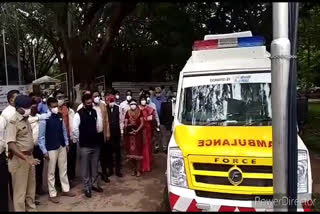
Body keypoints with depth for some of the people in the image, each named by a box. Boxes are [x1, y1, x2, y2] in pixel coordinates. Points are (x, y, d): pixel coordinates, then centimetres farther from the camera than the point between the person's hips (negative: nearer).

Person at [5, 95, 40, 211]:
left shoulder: (26, 120, 8)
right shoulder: (13, 122, -16)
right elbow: (11, 145, -24)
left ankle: (31, 208, 34)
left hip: (29, 156, 8)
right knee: (20, 190, 5)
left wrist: (30, 157, 11)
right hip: (19, 159, -8)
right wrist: (26, 159, -31)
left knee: (31, 188, 19)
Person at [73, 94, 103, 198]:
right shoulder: (79, 114, -12)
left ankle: (94, 184, 30)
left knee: (95, 166, 15)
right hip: (85, 146, -5)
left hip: (95, 144, 5)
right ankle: (87, 188, 20)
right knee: (85, 167, 7)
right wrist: (78, 140, -3)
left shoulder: (94, 112, 5)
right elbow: (74, 129, -13)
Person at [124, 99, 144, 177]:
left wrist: (137, 130, -15)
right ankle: (134, 169, 19)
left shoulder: (139, 112, -2)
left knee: (138, 151, -2)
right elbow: (125, 123, 2)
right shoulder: (127, 112, 3)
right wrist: (127, 126, -19)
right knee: (131, 151, 6)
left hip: (138, 134, -2)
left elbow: (142, 123, -5)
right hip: (129, 134, 2)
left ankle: (138, 170, 8)